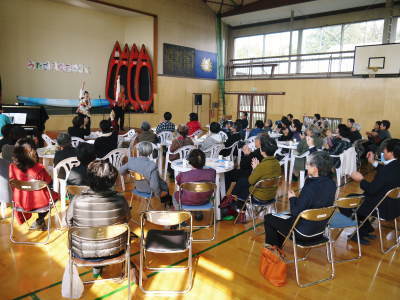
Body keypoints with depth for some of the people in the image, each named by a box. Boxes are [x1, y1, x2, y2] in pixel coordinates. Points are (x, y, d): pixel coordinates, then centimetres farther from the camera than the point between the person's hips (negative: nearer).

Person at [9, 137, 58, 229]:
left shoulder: (12, 167, -13)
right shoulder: (39, 168, -24)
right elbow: (49, 182, -8)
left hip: (20, 202, 4)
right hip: (37, 202, -4)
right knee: (55, 195, 25)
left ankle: (40, 222, 34)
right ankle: (39, 221, 23)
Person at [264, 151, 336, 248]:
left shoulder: (310, 188, -30)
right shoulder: (331, 184, -7)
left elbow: (295, 212, -22)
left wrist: (292, 198, -6)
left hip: (304, 232, -8)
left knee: (268, 218, 8)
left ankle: (272, 247, 27)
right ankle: (278, 247, 37)